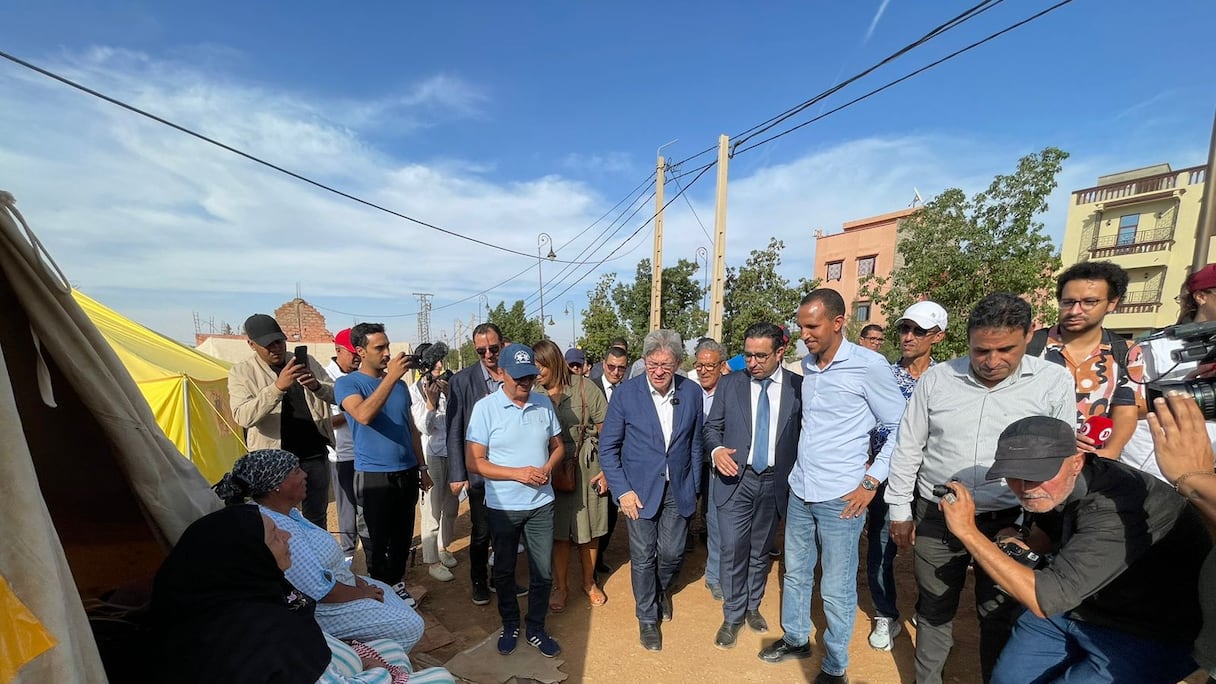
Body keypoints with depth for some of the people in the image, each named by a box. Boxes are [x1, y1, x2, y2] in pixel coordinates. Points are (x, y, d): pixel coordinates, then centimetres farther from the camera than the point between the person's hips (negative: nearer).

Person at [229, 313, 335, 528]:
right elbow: (243, 416, -17)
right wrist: (277, 387, -31)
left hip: (315, 455, 3)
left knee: (317, 521, 15)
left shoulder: (306, 362, 5)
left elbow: (337, 394, 5)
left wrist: (317, 386, -17)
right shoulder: (241, 372, -3)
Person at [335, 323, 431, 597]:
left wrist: (421, 467, 13)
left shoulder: (400, 384, 6)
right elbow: (364, 415, -29)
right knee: (378, 539, 11)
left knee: (403, 536, 16)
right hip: (374, 476, -4)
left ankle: (396, 582, 36)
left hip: (407, 473, 5)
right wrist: (390, 377, -32)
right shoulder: (347, 383, -8)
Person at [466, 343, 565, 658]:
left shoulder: (544, 403, -3)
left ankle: (536, 628, 36)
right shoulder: (485, 408, -13)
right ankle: (510, 625, 43)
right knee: (504, 571, 18)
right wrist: (517, 474, -21)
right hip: (502, 507, -2)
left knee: (543, 572, 12)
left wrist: (547, 468, -14)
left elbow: (558, 446, 6)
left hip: (541, 504, 2)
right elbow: (474, 461, -13)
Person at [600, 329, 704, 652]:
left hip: (678, 490, 2)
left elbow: (695, 443, 5)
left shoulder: (692, 392, -4)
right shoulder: (626, 393, -12)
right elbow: (608, 447, -6)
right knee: (643, 557, 9)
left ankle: (662, 589, 46)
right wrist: (622, 491, -11)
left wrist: (694, 487, 6)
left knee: (672, 553, 10)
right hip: (639, 490, -2)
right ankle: (647, 617, 36)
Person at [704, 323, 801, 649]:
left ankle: (752, 606, 41)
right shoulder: (729, 384, -2)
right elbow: (712, 426, 4)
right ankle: (733, 616, 25)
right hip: (735, 480, 0)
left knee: (760, 550, 18)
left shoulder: (798, 387, -4)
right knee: (733, 549, 2)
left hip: (775, 483, 1)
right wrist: (716, 449, -15)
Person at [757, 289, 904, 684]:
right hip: (800, 490, 6)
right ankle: (795, 639, 41)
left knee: (836, 589, 9)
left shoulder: (869, 366, -13)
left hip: (841, 497, -5)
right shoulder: (807, 365, 5)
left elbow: (900, 428, -6)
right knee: (796, 572, 20)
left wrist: (872, 481, -11)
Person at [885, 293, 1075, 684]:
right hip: (935, 518, 1)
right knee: (933, 610, 17)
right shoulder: (936, 379, -5)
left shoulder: (1055, 383, -7)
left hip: (1006, 521, -1)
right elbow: (907, 449, 1)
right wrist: (900, 511, 3)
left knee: (999, 619, 17)